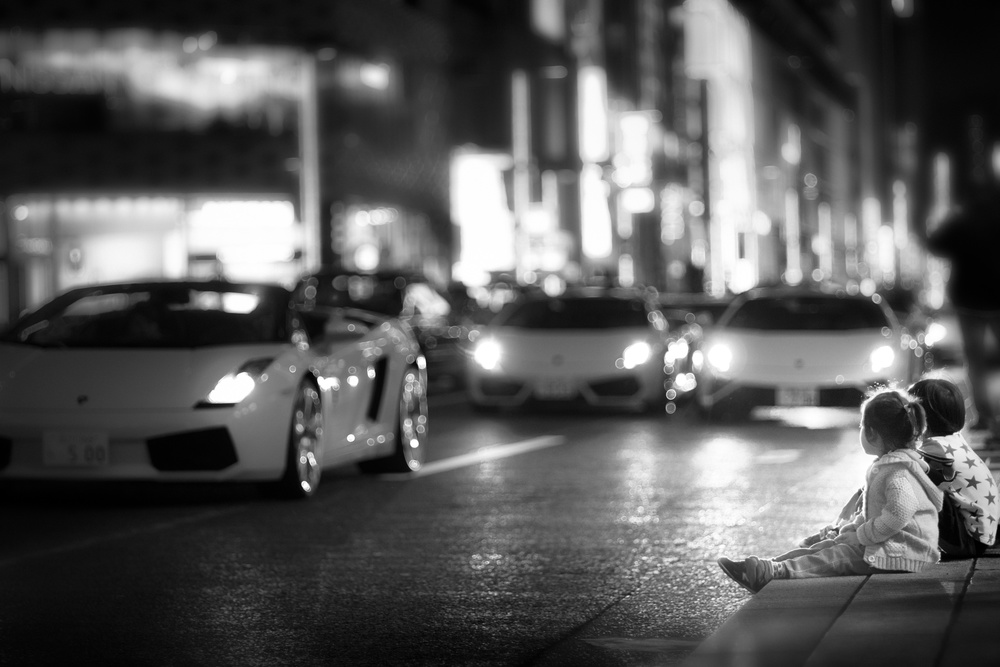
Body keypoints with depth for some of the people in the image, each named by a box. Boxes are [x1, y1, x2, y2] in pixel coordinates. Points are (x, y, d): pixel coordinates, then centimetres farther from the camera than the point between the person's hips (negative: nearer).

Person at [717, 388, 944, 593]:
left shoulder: (898, 474, -18)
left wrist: (860, 536, -21)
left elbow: (898, 514, -31)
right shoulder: (884, 467, 20)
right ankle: (771, 565, -8)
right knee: (821, 548, 1)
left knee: (834, 558, -21)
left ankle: (776, 572, -32)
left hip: (900, 551, -10)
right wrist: (850, 529, 14)